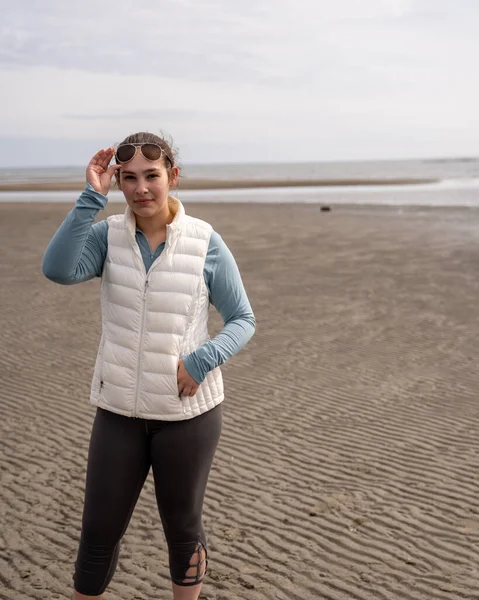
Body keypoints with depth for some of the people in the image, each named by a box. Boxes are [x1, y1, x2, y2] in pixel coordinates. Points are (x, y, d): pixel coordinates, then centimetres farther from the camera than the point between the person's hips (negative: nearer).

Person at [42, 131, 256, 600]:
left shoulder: (204, 241, -9)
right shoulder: (108, 235, -3)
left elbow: (242, 320, -4)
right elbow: (58, 269, -22)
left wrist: (202, 361, -20)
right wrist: (91, 197, -23)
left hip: (188, 412, -1)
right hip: (118, 410, 2)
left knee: (182, 528, 16)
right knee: (98, 531, 11)